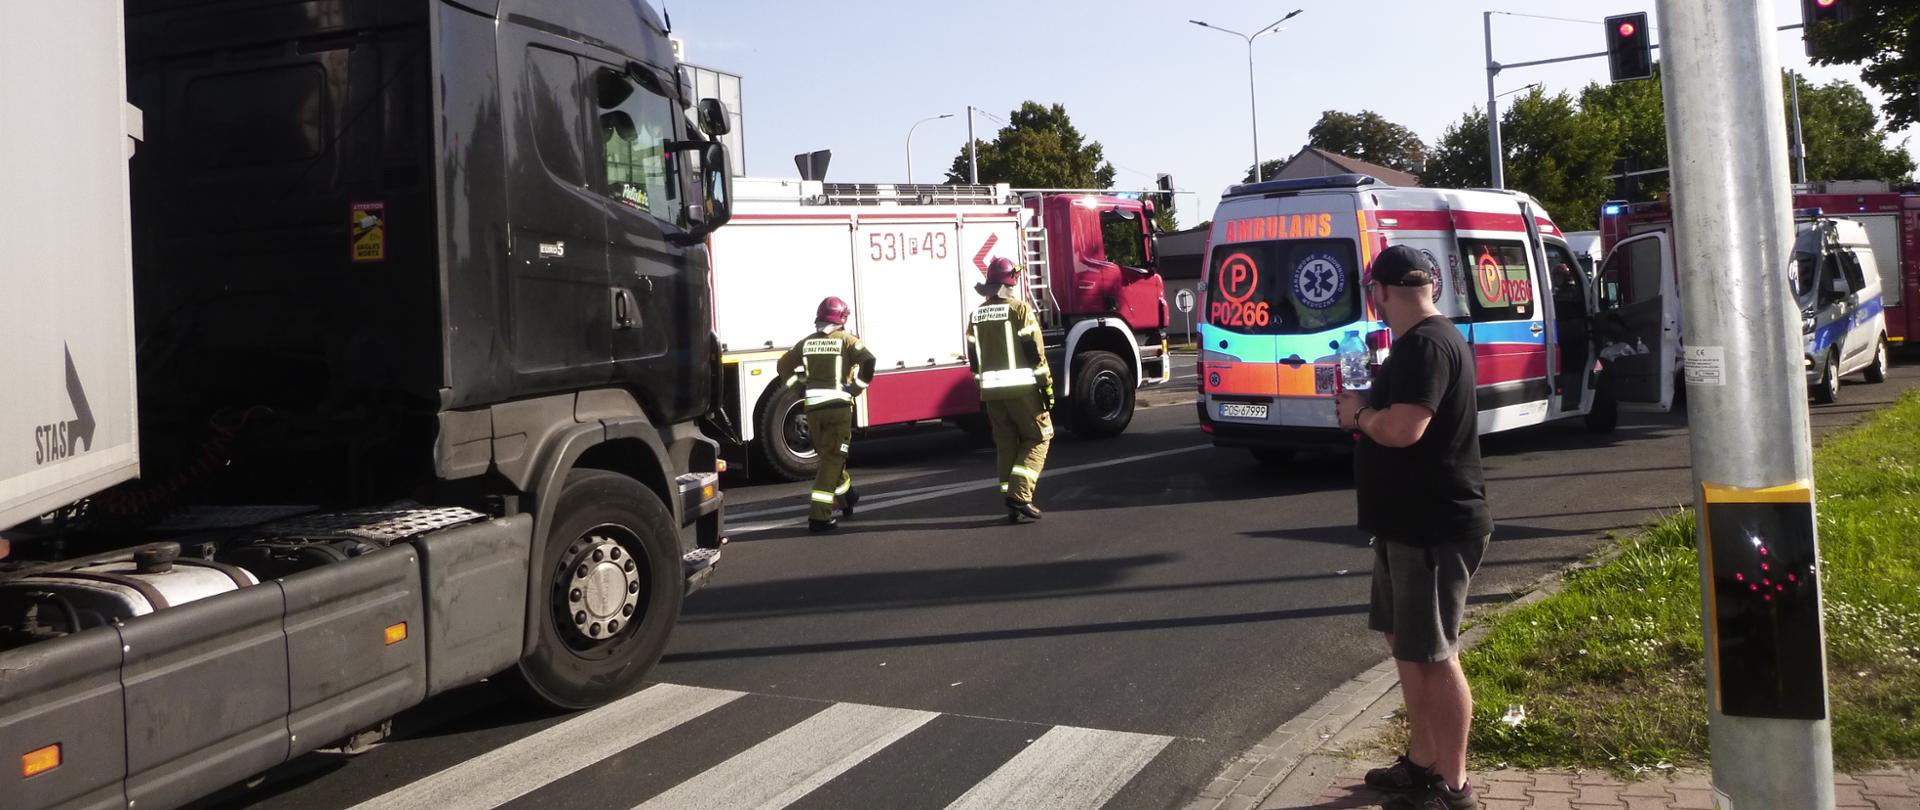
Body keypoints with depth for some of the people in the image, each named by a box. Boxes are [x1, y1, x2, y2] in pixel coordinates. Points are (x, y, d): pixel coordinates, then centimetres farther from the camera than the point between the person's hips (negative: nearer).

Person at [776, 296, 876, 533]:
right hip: (839, 405, -4)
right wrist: (857, 387, -6)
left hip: (813, 407, 4)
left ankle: (847, 498, 37)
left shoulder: (807, 342, 11)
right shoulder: (845, 339, -1)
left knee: (829, 456, 22)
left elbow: (784, 365, 16)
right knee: (832, 460, -2)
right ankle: (819, 516, -10)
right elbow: (867, 361, -16)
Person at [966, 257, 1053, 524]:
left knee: (1006, 444, 12)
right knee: (1038, 437, 6)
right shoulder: (1019, 309, -8)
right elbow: (1035, 351, -11)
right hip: (1021, 388, -6)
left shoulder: (976, 315, 10)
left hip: (992, 391, 6)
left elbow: (973, 357, 13)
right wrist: (1046, 385, -6)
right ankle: (1019, 496, -8)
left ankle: (1013, 504, 13)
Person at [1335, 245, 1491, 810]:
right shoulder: (1423, 341, 15)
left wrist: (1358, 412, -12)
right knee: (1406, 643, 18)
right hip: (1411, 522, 11)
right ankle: (1422, 761, 30)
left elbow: (1403, 429, -31)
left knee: (1433, 655, -2)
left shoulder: (1425, 344, -20)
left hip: (1434, 526, -11)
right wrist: (1367, 408, 5)